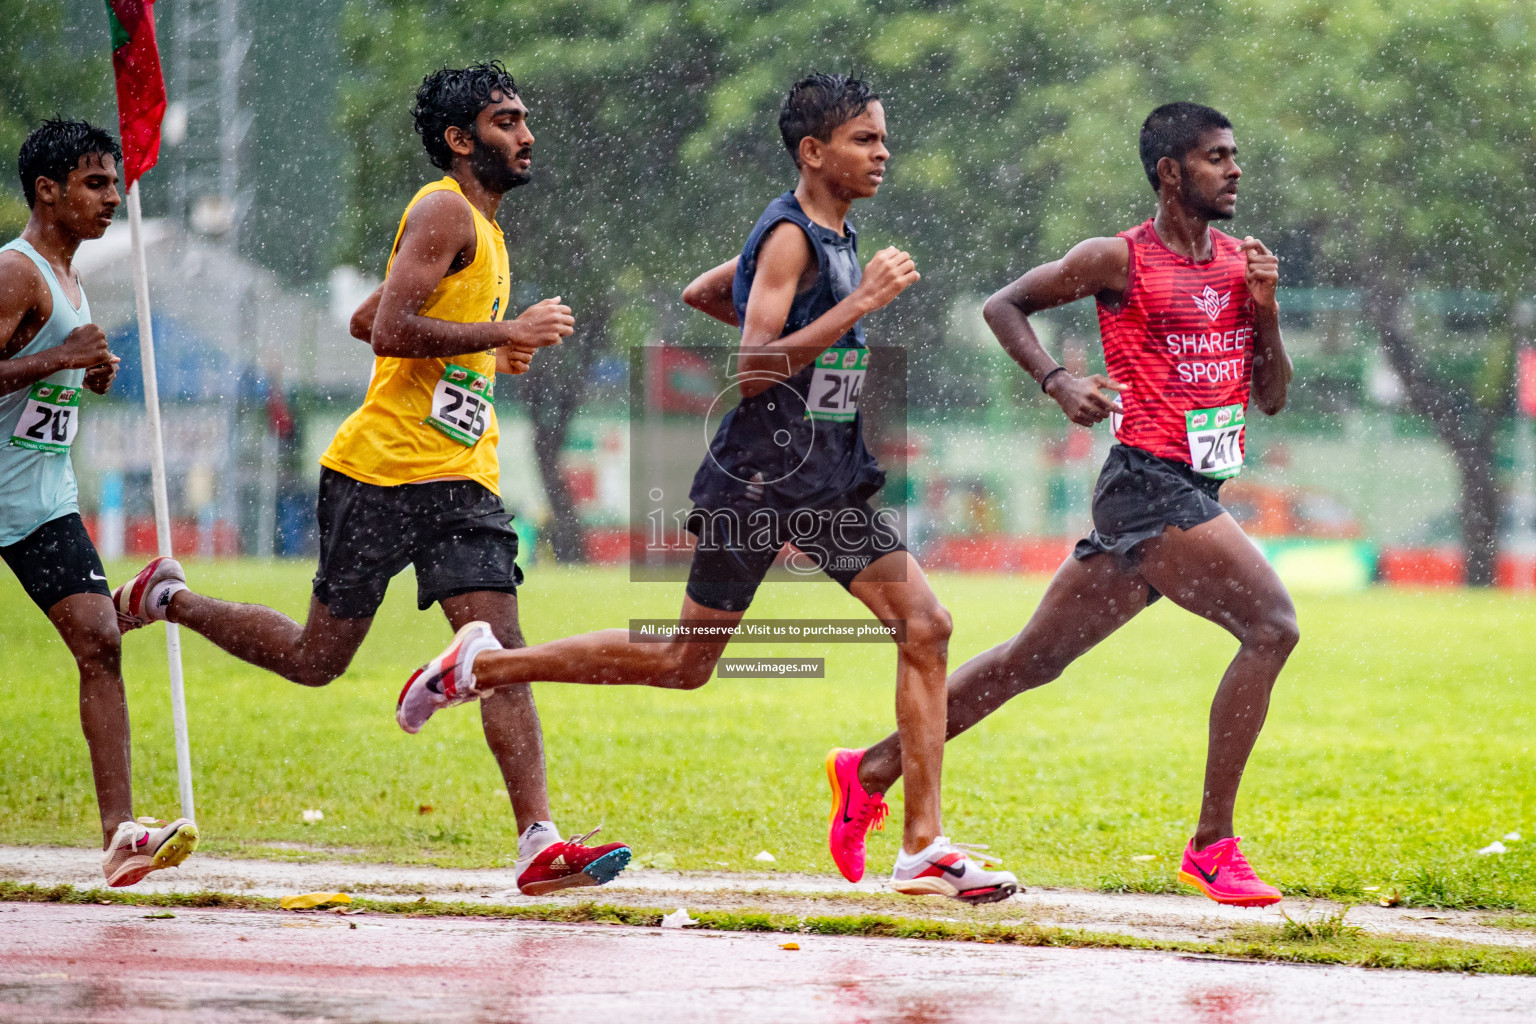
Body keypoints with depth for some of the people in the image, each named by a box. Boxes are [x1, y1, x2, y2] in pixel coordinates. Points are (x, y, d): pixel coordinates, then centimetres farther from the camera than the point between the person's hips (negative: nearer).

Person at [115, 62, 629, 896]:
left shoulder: (478, 226, 21)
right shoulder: (444, 211, -8)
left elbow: (366, 320, 29)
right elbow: (388, 330, -20)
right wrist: (501, 334, -18)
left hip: (460, 478, 8)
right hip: (382, 472, -8)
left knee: (500, 648, -9)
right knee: (316, 659, 3)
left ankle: (539, 845, -18)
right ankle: (167, 599, 27)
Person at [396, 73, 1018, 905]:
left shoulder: (833, 238, 14)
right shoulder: (789, 236, -14)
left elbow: (700, 293, 26)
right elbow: (752, 372, -24)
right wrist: (856, 305, -24)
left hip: (828, 484, 8)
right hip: (757, 481, -8)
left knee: (925, 625, -6)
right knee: (686, 662, 3)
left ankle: (923, 850, -7)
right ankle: (483, 666, 18)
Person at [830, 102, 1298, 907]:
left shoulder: (1239, 261, 12)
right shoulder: (1120, 261, -7)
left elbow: (1272, 397, 15)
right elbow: (1004, 305, 3)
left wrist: (1264, 310, -2)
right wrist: (1056, 381, -12)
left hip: (1194, 492, 8)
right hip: (1148, 483, -8)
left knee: (1036, 659, 13)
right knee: (1271, 625, -19)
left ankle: (879, 766, 24)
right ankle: (1211, 846, -15)